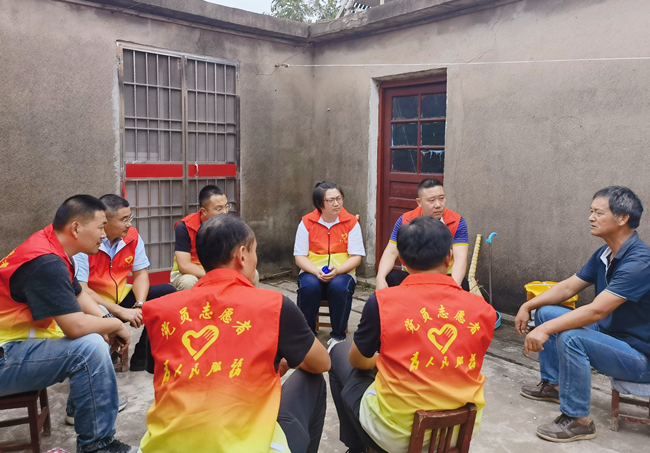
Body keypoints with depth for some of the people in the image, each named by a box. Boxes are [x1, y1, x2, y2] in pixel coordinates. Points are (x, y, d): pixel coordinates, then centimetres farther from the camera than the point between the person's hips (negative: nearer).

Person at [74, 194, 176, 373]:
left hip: (122, 297, 7)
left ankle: (141, 360, -2)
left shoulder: (132, 236, -4)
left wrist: (139, 305, -17)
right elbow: (80, 290, -25)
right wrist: (120, 311, -28)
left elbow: (141, 273, 1)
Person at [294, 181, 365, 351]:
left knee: (340, 287, -34)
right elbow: (299, 256, -1)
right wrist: (317, 272, -19)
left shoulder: (351, 222, 0)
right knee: (309, 286, -33)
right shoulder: (307, 222, 0)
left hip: (342, 273, 0)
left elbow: (356, 257, -4)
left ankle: (338, 336, -10)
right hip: (312, 273, 0)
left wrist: (337, 270, -22)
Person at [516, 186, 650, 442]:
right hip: (609, 333, 9)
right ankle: (553, 384, 21)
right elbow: (568, 287, 7)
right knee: (545, 312, 6)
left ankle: (578, 420, -15)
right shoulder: (604, 254, 1)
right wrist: (528, 306, -3)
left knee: (570, 338, -32)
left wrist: (546, 330, -32)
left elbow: (597, 310, -33)